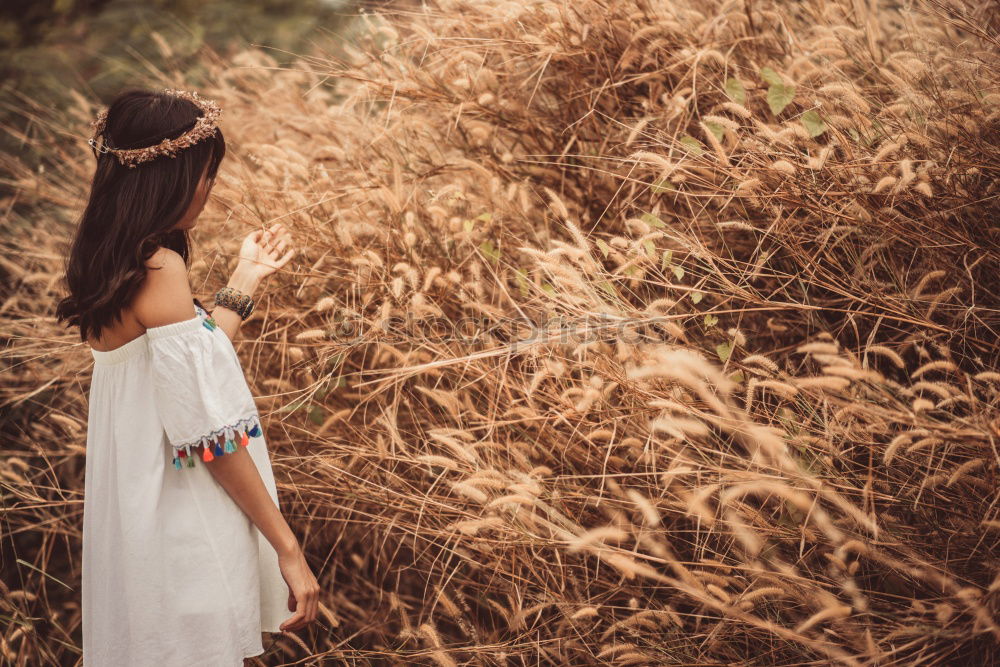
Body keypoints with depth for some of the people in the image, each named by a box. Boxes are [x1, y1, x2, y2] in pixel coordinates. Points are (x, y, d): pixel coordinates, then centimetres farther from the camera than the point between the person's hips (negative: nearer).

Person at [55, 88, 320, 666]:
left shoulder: (110, 263, 7)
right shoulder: (161, 269, -20)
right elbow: (210, 432, -22)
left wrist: (246, 280, 19)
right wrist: (287, 548, -18)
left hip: (135, 505, 9)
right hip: (182, 528, -9)